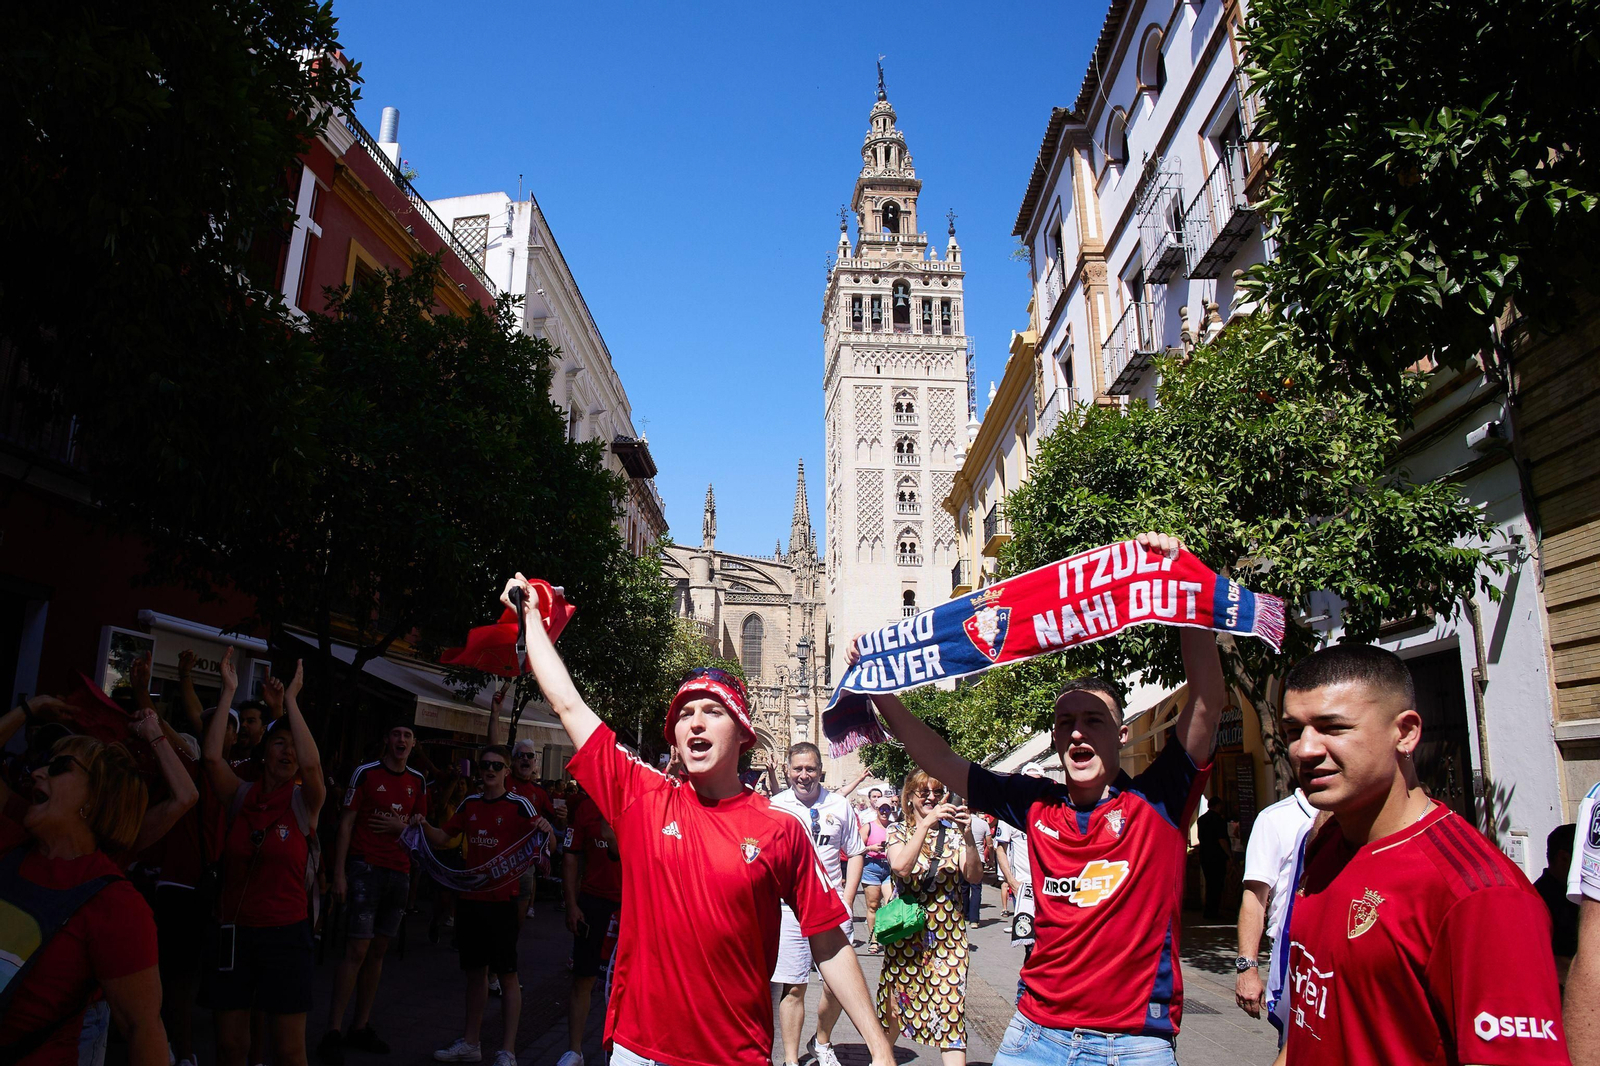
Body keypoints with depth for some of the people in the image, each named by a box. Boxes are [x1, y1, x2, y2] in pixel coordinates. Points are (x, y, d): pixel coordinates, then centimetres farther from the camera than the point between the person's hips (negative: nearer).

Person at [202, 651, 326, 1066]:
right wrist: (229, 691, -16)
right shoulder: (241, 795, 2)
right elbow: (212, 756, -15)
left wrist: (291, 700, -23)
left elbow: (311, 764, -26)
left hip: (285, 931, -2)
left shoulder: (304, 802, -4)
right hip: (234, 930, 2)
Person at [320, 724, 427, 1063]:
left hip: (400, 872, 5)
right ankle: (333, 1031, 1)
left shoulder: (417, 780, 10)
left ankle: (361, 1026, 19)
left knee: (378, 951, 9)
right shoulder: (365, 773, -4)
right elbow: (346, 822, -5)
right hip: (366, 867, -5)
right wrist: (339, 872, -10)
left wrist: (401, 825, -5)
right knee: (357, 950, -8)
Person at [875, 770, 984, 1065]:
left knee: (950, 1002, -7)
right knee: (897, 1000, 13)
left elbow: (974, 876, -8)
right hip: (907, 931, 0)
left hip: (948, 934, 0)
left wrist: (968, 836, -23)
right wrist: (926, 823, -26)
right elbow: (901, 866, -20)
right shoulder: (900, 831, 1)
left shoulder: (952, 832, 3)